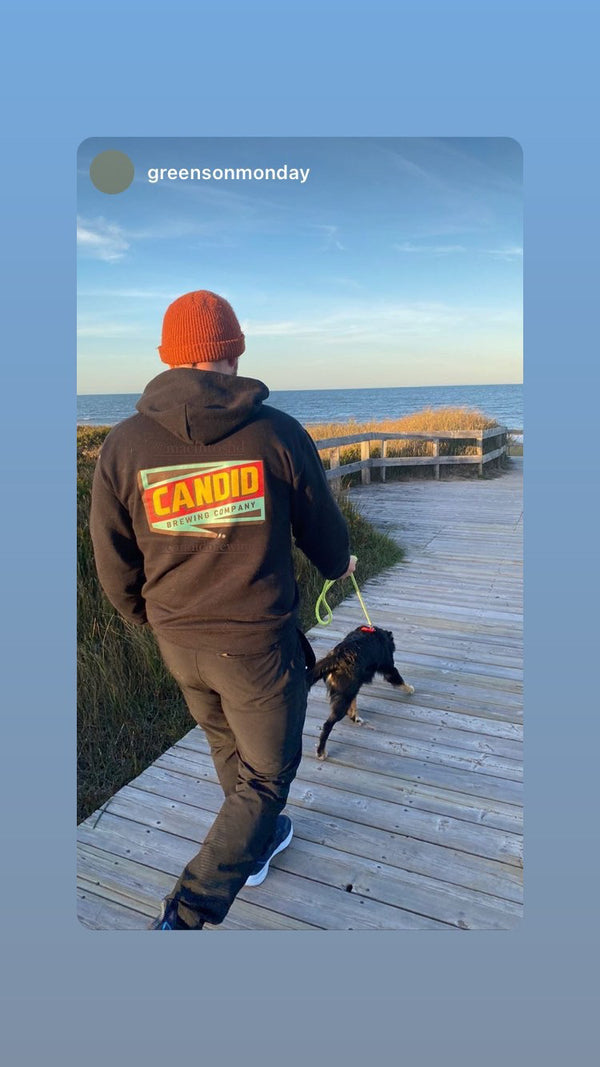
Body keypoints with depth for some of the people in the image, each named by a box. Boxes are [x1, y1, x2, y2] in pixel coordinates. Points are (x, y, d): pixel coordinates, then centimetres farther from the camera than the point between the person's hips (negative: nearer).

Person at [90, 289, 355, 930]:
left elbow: (115, 566, -1)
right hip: (258, 639, -4)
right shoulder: (278, 433, -14)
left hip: (178, 640, 4)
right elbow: (322, 529, -1)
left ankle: (255, 846, 52)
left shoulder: (123, 444, -8)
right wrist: (339, 564, 22)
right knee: (267, 772, 16)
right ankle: (187, 915, 13)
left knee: (225, 746, 28)